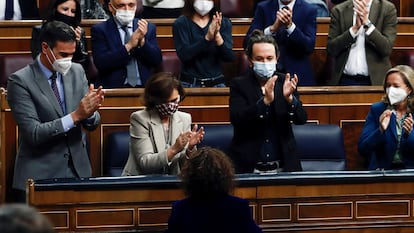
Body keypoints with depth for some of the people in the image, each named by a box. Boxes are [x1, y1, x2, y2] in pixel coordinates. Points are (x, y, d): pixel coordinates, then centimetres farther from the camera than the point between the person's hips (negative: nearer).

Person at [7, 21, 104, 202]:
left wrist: (90, 112, -17)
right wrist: (76, 115, -25)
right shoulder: (20, 81, -10)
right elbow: (33, 133, -17)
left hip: (78, 171, 4)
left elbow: (93, 124, 6)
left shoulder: (77, 71, 6)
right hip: (39, 175, -4)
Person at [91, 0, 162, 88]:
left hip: (144, 87, 3)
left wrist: (142, 41, -12)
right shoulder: (100, 30, 2)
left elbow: (157, 61, 4)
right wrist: (129, 46, -17)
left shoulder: (149, 27, 10)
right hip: (114, 88, -3)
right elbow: (101, 63, -9)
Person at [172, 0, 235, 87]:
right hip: (190, 83, -2)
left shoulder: (224, 23, 6)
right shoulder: (180, 23, 0)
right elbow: (184, 55, -14)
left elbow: (229, 57, -5)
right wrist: (207, 38, -25)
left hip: (217, 83, 2)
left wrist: (217, 36, -22)